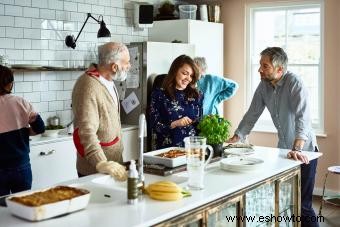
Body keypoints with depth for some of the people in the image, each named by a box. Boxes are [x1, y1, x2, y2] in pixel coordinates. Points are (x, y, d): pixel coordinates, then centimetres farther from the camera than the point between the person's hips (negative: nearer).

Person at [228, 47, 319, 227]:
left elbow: (302, 117, -30)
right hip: (283, 148, 6)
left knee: (302, 205, -6)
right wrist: (235, 139, -1)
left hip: (303, 150, -6)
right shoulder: (264, 86, -1)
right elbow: (252, 115, 6)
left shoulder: (294, 83, -20)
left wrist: (297, 149, -40)